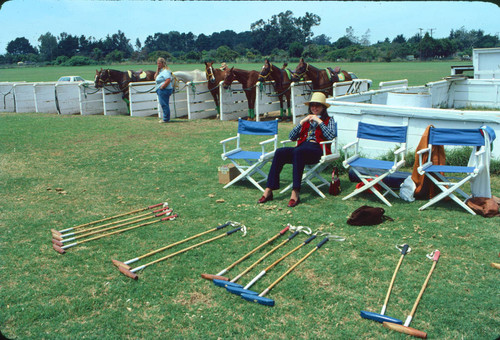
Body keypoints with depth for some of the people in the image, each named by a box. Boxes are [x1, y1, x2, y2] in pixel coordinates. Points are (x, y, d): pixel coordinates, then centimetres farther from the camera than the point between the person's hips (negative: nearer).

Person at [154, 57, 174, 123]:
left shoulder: (165, 71, -13)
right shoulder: (160, 70, 19)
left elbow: (168, 80, -25)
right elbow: (155, 78, 20)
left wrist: (162, 87, -21)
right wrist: (157, 71, 9)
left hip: (164, 90, -11)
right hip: (161, 90, 11)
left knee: (164, 105, -8)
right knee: (164, 105, 14)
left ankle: (166, 119, -3)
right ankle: (166, 118, 20)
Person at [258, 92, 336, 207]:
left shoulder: (329, 120, 17)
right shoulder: (306, 120, 29)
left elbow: (331, 136, -4)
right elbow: (292, 137, 16)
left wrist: (319, 121, -3)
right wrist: (302, 122, 7)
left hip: (317, 149, -5)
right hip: (302, 148, 5)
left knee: (298, 152, -38)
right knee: (280, 152, -25)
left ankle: (295, 193, -43)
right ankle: (269, 190, -29)